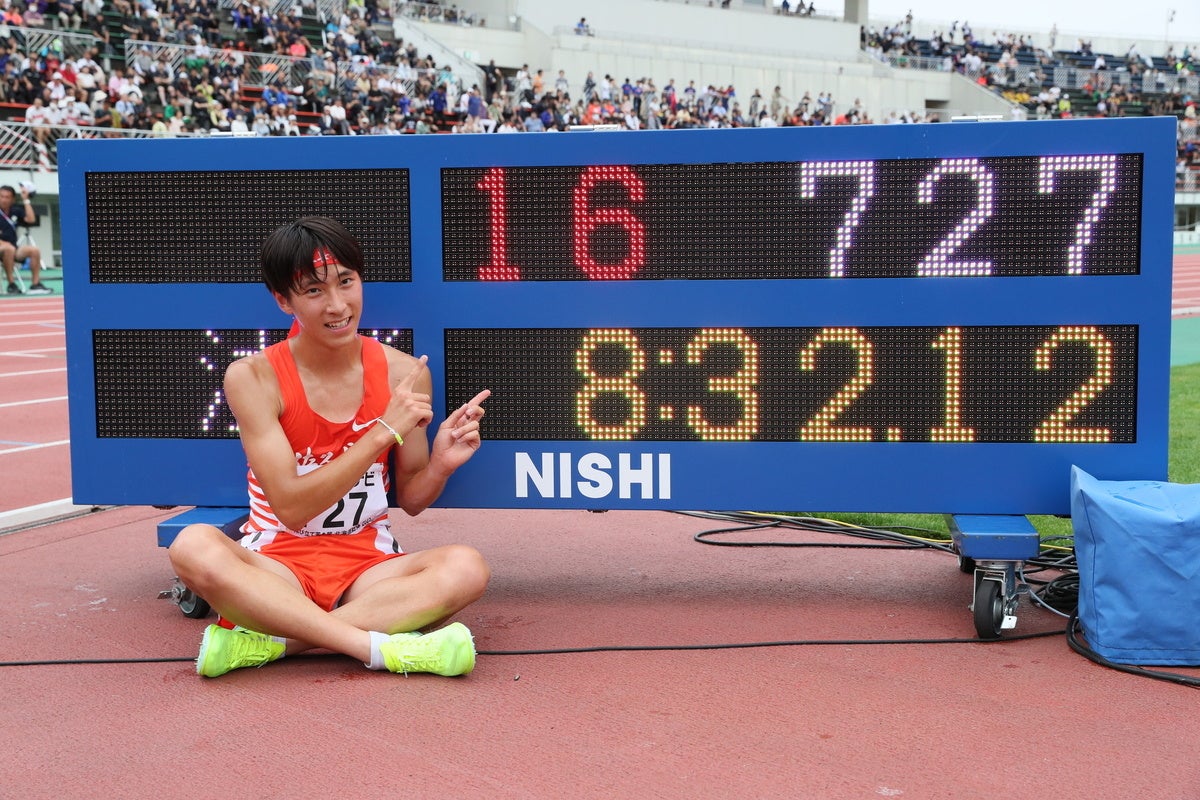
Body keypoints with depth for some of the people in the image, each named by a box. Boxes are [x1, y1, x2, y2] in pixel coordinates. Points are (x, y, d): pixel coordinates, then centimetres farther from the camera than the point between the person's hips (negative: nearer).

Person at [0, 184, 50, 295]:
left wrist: (26, 200, -1)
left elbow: (31, 219, -2)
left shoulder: (15, 211, 12)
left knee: (34, 250, -18)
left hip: (13, 249, 5)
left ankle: (35, 284, -16)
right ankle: (11, 284, -32)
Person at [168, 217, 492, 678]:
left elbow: (411, 500, 8)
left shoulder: (403, 373, -1)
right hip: (277, 571, -2)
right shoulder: (253, 377, -7)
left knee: (466, 568, -28)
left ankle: (265, 641, -25)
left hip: (367, 569, 2)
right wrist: (384, 432, -20)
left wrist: (440, 465, -15)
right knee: (194, 547, -33)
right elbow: (291, 507, -14)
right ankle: (383, 648, -33)